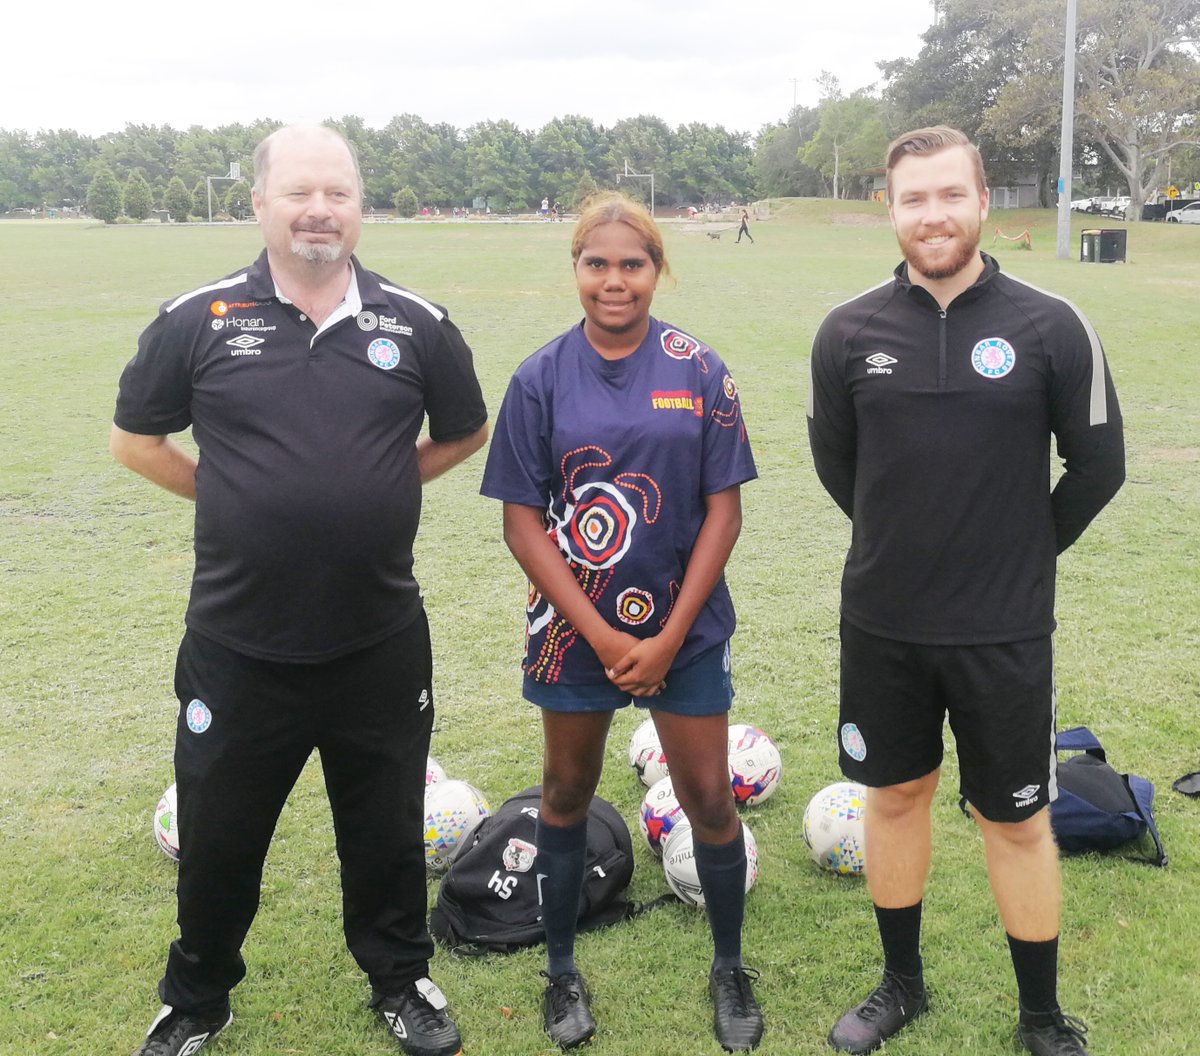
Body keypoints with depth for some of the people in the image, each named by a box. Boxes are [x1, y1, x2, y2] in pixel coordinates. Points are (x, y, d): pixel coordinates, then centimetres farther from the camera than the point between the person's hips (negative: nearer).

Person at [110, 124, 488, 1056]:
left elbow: (464, 434, 14)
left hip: (381, 642, 1)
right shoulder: (198, 321, -5)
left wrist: (375, 489, 5)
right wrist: (239, 500, 1)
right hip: (237, 649, 0)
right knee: (217, 838, 15)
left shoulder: (416, 324, -2)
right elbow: (136, 439, 7)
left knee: (387, 831, 17)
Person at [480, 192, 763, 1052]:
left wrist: (668, 638, -11)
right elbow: (522, 520, -5)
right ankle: (563, 971, 33)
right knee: (567, 795, 14)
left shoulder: (700, 371, -4)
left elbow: (724, 508, -5)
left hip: (684, 627, 0)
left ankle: (730, 970, 29)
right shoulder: (541, 380, -4)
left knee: (709, 798, 6)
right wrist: (600, 633, -12)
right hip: (574, 628, 1)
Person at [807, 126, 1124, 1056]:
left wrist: (1026, 549, 7)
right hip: (882, 624, 2)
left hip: (1005, 630, -2)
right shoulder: (850, 332, -3)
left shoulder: (1050, 328, -9)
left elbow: (1097, 465, 1)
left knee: (1017, 821, 8)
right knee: (895, 795, 16)